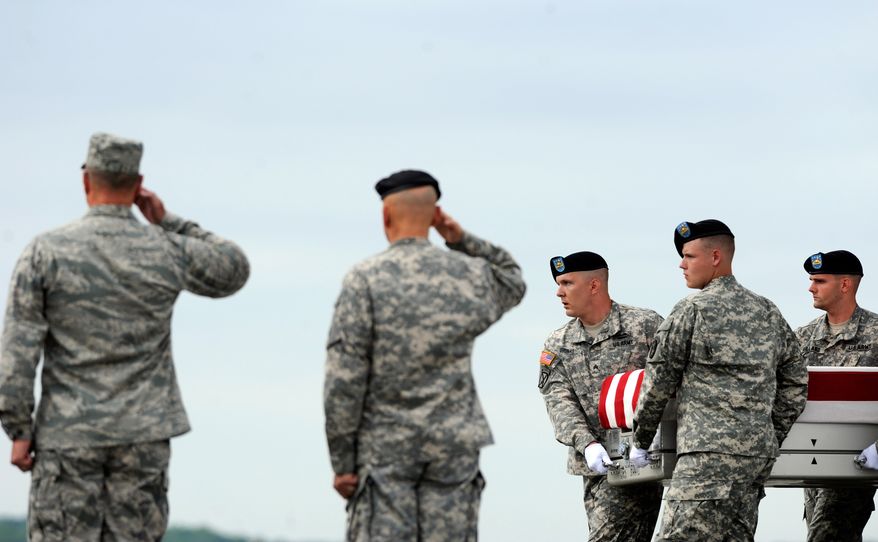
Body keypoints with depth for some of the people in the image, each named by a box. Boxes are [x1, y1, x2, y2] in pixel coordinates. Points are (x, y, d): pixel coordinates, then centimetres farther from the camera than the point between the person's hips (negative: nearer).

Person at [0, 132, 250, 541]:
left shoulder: (46, 251, -5)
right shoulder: (169, 252, -1)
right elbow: (235, 271, 21)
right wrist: (166, 222, 14)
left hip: (69, 437, -2)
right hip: (143, 437, 2)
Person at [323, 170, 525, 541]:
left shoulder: (365, 280, -7)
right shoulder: (469, 276, 3)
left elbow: (344, 380, -11)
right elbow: (511, 282, 31)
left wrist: (341, 462, -5)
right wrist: (462, 239, 13)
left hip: (385, 449, -3)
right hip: (454, 448, 3)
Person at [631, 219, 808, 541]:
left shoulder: (693, 310, -3)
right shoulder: (768, 312, 18)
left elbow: (658, 382, 1)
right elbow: (796, 384, 21)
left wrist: (640, 442, 13)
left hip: (711, 453, -8)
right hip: (760, 454, 8)